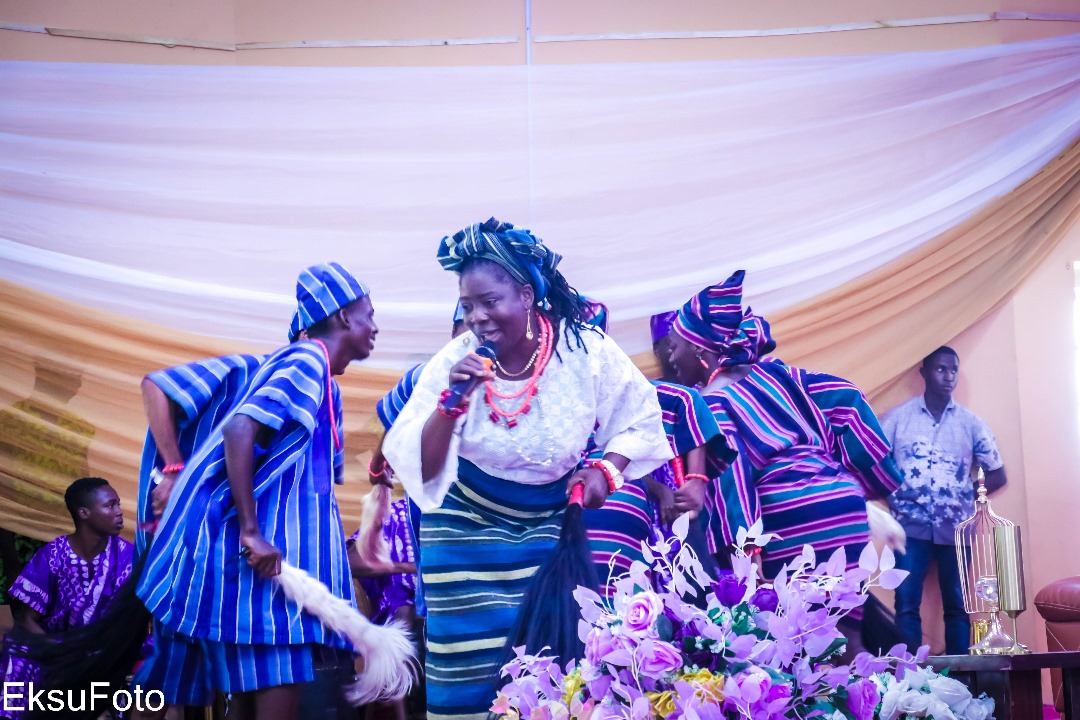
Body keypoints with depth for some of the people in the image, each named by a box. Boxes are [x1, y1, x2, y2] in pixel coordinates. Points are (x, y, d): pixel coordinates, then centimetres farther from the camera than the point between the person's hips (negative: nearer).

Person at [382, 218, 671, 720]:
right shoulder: (455, 361, -16)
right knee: (475, 659, -4)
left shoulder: (587, 352, -16)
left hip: (553, 523, 0)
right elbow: (419, 467, -15)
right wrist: (451, 403, -30)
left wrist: (607, 469, -17)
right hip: (469, 524, 0)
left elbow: (639, 418, -1)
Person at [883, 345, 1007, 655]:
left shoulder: (971, 423, 9)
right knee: (906, 604, -8)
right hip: (911, 523, -2)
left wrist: (966, 497, 2)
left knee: (957, 605, 4)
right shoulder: (898, 417, 4)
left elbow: (998, 474, 12)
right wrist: (891, 495, -8)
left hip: (955, 526, 2)